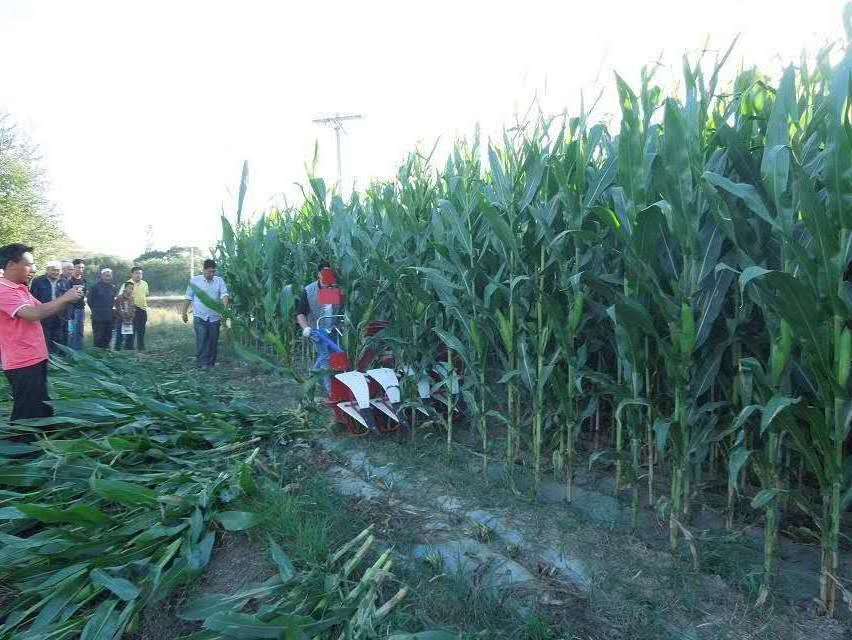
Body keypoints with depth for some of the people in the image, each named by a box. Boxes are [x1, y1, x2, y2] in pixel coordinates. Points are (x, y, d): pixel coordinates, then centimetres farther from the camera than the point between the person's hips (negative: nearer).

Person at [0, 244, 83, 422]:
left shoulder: (21, 289, 13)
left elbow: (44, 310, 17)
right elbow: (33, 314, -28)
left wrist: (67, 300, 0)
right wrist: (64, 298, -18)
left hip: (35, 360, 9)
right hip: (23, 364, -9)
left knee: (42, 410, 18)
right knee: (27, 416, -1)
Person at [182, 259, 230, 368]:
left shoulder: (219, 281, 4)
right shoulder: (194, 280, 3)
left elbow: (224, 294, -8)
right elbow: (188, 298, 8)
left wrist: (225, 306, -27)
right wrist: (184, 313, 7)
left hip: (214, 317, 2)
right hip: (200, 317, -2)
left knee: (213, 341, 7)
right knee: (201, 340, -9)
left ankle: (211, 362, 17)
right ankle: (202, 363, -5)